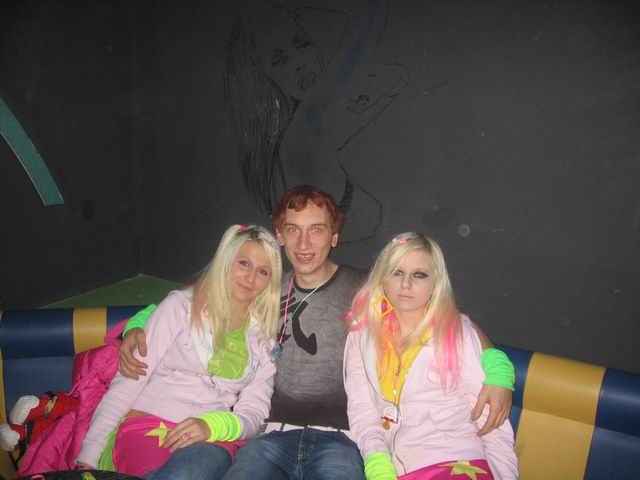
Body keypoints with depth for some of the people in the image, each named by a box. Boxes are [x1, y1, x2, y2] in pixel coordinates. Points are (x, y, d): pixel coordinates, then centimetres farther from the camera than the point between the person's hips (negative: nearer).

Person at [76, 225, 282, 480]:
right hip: (147, 428, -1)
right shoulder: (180, 305, 2)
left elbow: (254, 413, 8)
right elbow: (127, 382, 0)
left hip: (212, 440, 1)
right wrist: (88, 457, -6)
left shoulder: (264, 337, 11)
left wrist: (212, 426, -14)